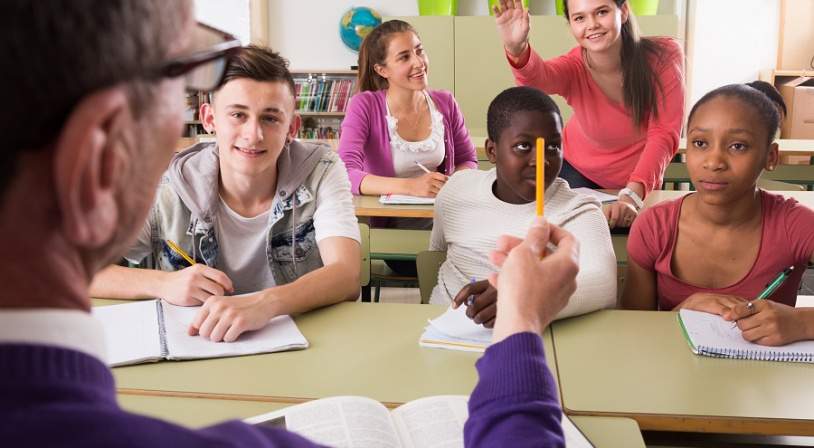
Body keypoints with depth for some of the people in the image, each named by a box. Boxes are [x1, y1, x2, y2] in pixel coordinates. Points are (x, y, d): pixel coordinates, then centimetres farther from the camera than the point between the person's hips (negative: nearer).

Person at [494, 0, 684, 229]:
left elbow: (664, 134, -28)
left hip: (640, 184, 1)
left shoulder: (663, 56, -24)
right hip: (580, 172, 0)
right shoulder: (574, 67, -24)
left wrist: (631, 196, -42)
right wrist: (517, 49, -72)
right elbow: (538, 77, -48)